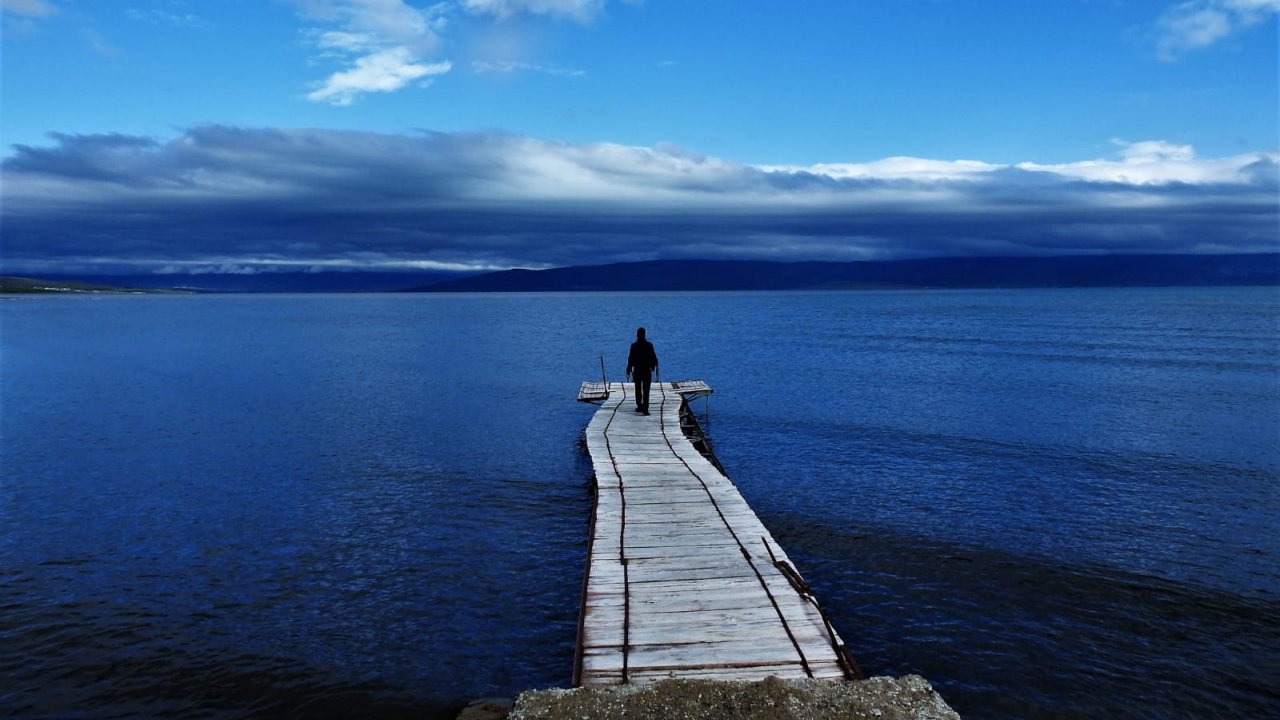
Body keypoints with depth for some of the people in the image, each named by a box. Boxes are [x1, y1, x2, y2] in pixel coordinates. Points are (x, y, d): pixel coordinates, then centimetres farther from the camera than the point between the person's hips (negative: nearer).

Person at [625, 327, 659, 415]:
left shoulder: (634, 345, -8)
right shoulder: (649, 345, -5)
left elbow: (630, 359, -8)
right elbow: (653, 357, 0)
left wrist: (629, 370, 2)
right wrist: (653, 367, 18)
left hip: (637, 370, 0)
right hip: (647, 370, 0)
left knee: (638, 390, 15)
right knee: (646, 391, 0)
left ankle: (639, 407, 21)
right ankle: (645, 409, -7)